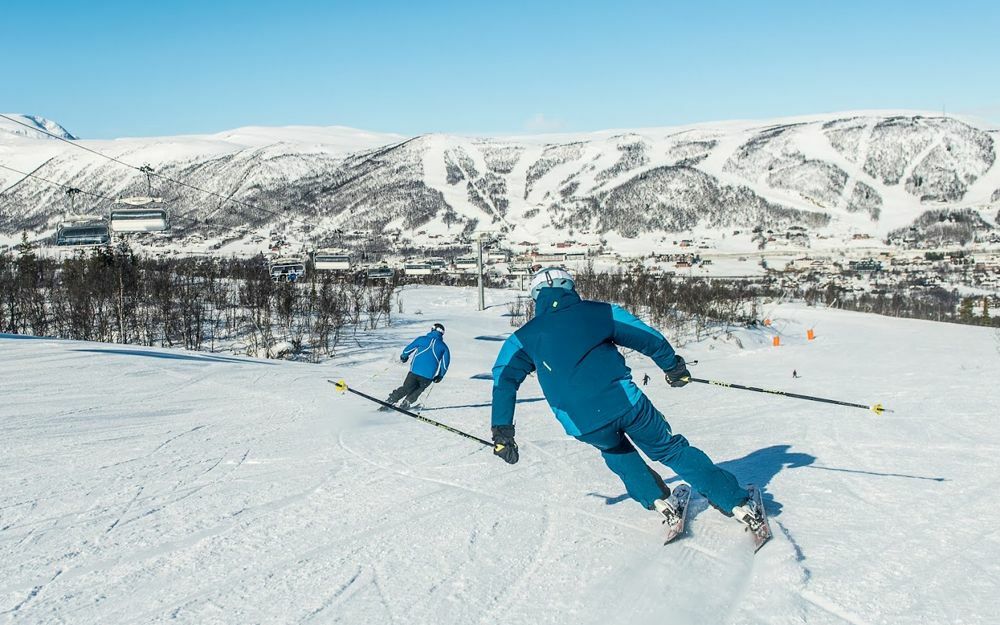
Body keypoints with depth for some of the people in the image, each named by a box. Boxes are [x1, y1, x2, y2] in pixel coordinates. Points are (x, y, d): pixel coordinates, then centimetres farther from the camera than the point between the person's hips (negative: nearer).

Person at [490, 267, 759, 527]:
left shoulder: (524, 338, 14)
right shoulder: (600, 312, 11)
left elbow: (504, 380, 5)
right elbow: (650, 339, 13)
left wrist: (502, 432, 7)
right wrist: (673, 367, 29)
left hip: (582, 426, 1)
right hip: (626, 403, -1)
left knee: (615, 449, 35)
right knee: (671, 449, 21)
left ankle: (658, 499, 27)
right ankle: (736, 501, 21)